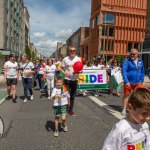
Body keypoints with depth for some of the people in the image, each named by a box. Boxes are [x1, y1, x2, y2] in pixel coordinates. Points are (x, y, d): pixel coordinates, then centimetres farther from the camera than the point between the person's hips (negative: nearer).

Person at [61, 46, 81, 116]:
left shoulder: (78, 59, 1)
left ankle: (71, 110, 24)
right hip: (67, 79, -1)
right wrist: (65, 73, -15)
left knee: (72, 96, 11)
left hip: (75, 80, 2)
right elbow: (62, 69, 5)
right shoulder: (65, 59, 0)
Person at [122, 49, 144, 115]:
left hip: (138, 83, 4)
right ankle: (124, 109, 16)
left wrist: (142, 80, 15)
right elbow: (124, 71, -18)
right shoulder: (127, 61, -9)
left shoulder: (140, 61, 6)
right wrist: (126, 81, -26)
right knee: (126, 95, 5)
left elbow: (142, 71, 16)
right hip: (129, 82, -4)